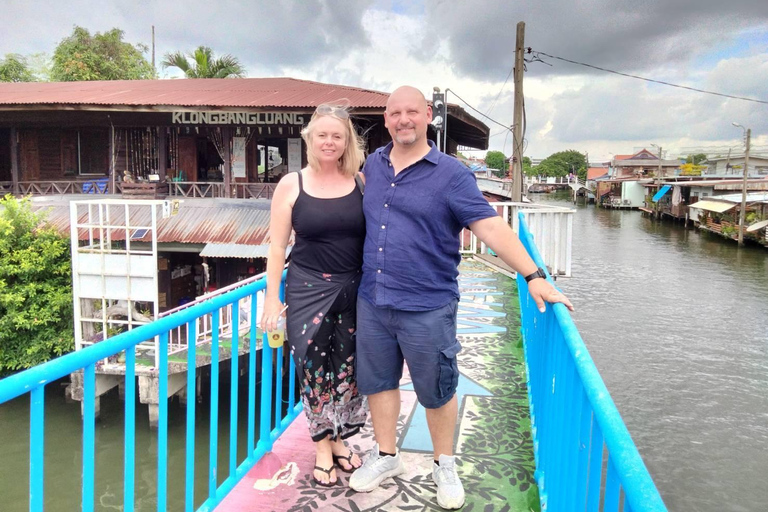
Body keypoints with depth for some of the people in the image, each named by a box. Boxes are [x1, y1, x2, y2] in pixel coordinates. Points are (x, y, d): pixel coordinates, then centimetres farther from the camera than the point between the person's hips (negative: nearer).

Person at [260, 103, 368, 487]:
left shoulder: (361, 182, 2)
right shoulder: (291, 186, -1)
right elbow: (277, 246, 0)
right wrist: (272, 297, -3)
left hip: (355, 290, 2)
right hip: (308, 290, -1)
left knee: (347, 369, 11)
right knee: (314, 368, 4)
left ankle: (338, 440, 32)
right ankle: (322, 447, 24)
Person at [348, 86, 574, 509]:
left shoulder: (451, 174, -9)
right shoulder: (373, 165, 7)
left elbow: (490, 226, -16)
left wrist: (533, 277, -21)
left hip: (427, 307, -4)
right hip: (372, 301, 5)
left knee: (436, 389, 10)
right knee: (378, 380, 16)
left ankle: (445, 466, 33)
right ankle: (386, 457, 37)